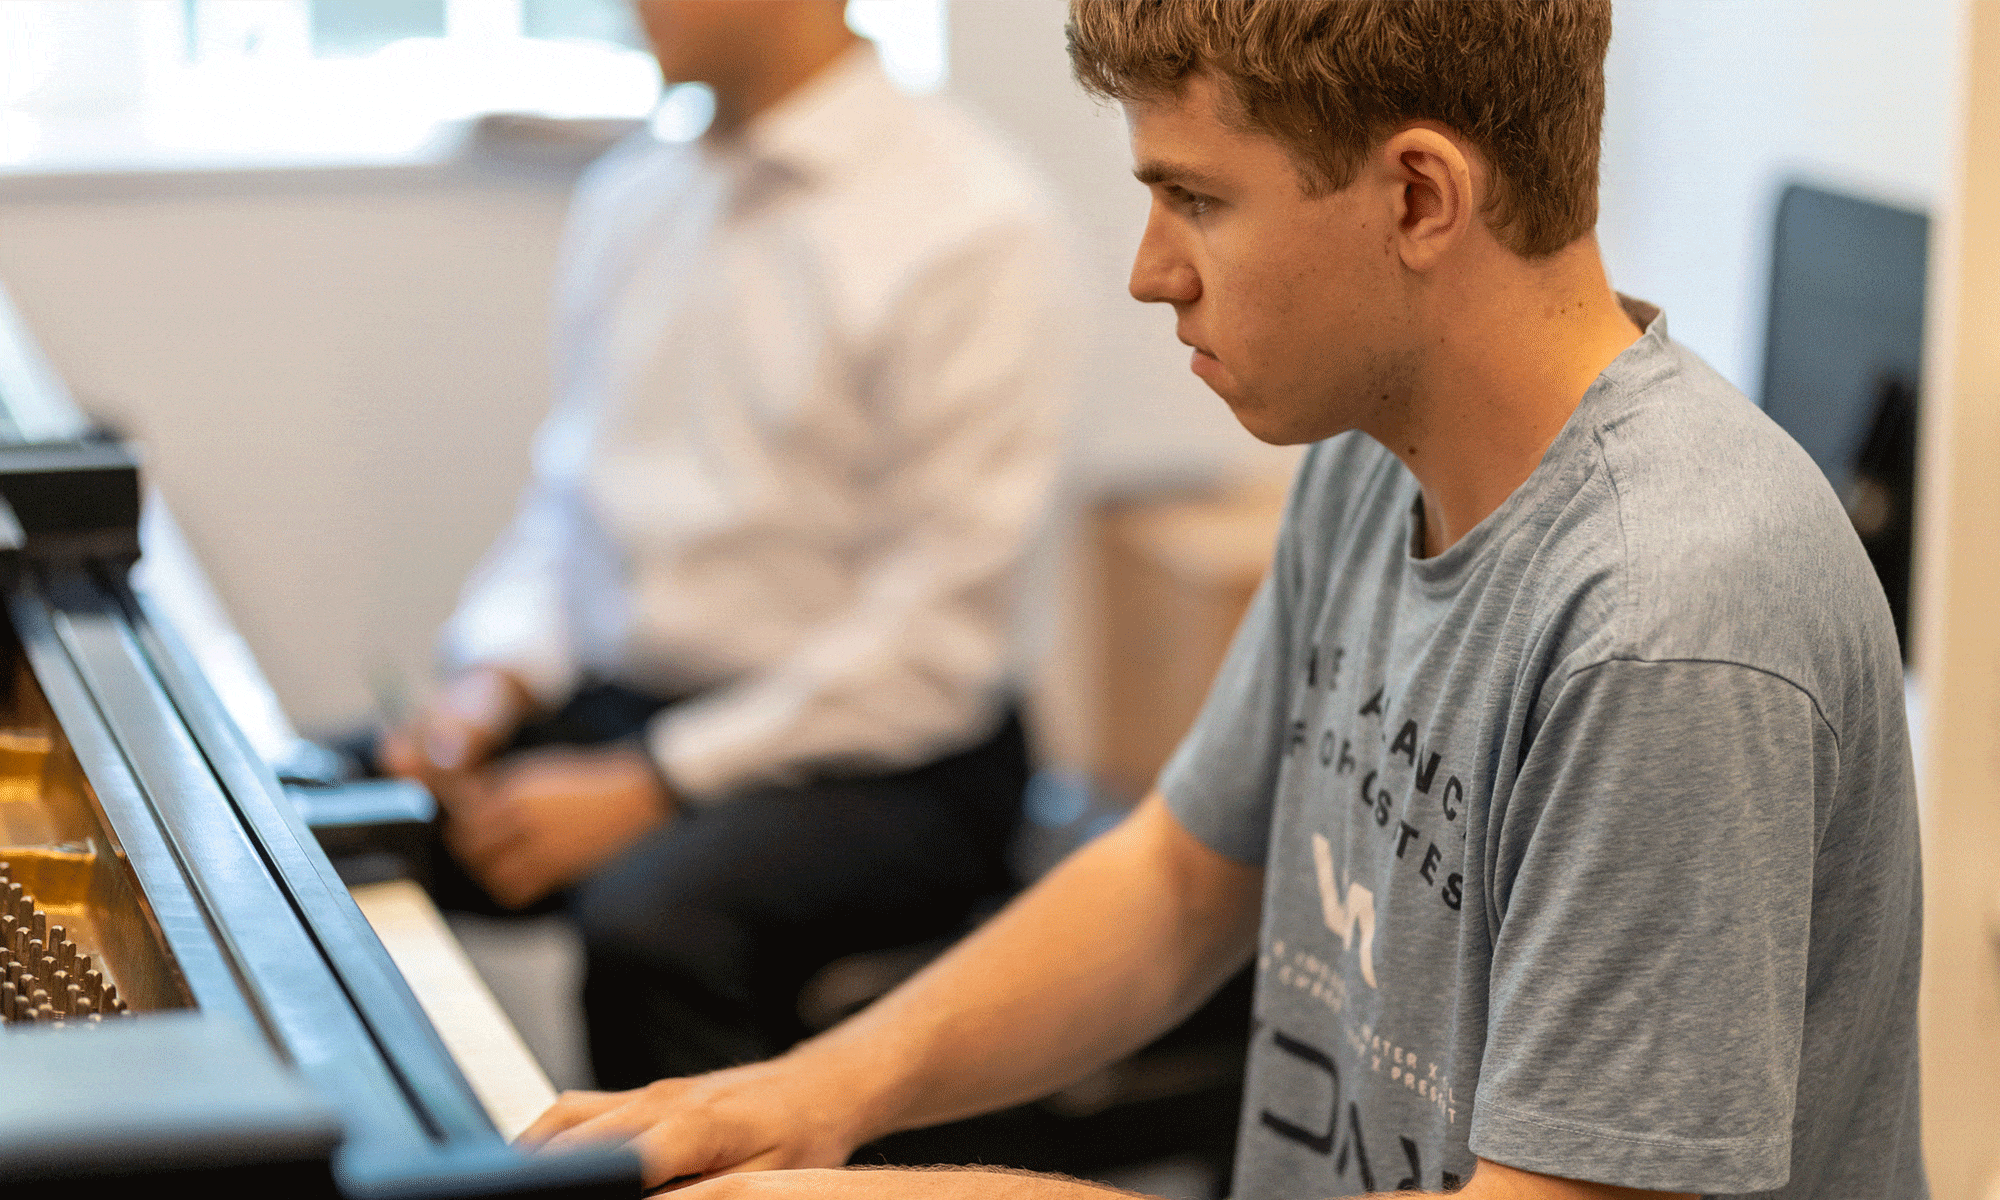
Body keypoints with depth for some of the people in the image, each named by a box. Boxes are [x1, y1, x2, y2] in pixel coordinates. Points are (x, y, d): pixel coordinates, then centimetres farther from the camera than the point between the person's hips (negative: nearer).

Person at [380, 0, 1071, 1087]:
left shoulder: (973, 229, -11)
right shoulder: (630, 195, 12)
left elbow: (933, 639, -15)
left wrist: (644, 789, -17)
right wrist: (496, 677, -2)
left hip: (876, 761, -7)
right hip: (610, 703, 7)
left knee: (651, 916, -35)